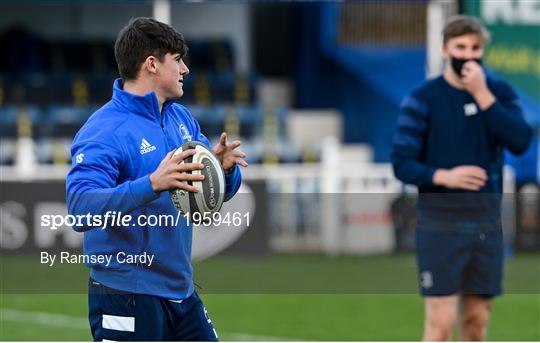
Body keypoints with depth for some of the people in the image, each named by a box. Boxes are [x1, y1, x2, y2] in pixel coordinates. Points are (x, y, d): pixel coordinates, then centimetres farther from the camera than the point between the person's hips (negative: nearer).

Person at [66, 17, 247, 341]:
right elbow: (80, 208, -28)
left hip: (181, 289, 7)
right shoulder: (104, 131, -15)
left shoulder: (182, 118, 10)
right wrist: (152, 184, -39)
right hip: (126, 300, -7)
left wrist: (225, 167, -9)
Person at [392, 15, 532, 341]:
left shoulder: (500, 92, 6)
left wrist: (482, 94, -16)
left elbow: (521, 141, -11)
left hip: (487, 224, 4)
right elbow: (402, 163, -5)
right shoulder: (422, 99, -4)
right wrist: (444, 176, -23)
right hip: (440, 224, -4)